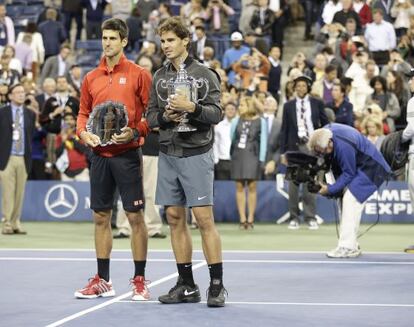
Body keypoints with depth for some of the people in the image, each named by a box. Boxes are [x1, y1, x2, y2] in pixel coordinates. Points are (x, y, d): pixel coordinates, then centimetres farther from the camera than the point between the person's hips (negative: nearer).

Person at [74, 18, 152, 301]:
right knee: (101, 217, 9)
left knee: (135, 216, -3)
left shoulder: (138, 75, -2)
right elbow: (83, 113, 17)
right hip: (99, 154, 5)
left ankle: (140, 280, 5)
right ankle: (103, 281, 17)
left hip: (127, 153, -4)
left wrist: (135, 132, -18)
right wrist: (84, 132, -2)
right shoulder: (91, 78, 10)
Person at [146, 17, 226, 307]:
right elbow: (150, 117, 13)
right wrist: (165, 116, -8)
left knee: (204, 219, -8)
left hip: (196, 154, -5)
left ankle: (217, 285, -3)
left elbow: (216, 114, -7)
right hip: (168, 155, 5)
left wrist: (191, 107, -22)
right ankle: (187, 286, 13)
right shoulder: (159, 77, 12)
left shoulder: (204, 74, -2)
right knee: (175, 218, 6)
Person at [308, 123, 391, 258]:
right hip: (356, 165, 10)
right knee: (344, 200, 6)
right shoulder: (325, 132, -11)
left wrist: (330, 189, -24)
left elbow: (348, 174, -25)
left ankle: (347, 247, -22)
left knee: (351, 200, -20)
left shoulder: (343, 147, -36)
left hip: (370, 168, -10)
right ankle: (352, 245, 11)